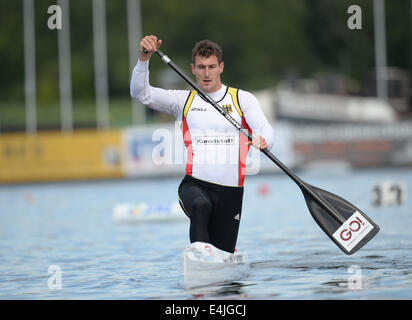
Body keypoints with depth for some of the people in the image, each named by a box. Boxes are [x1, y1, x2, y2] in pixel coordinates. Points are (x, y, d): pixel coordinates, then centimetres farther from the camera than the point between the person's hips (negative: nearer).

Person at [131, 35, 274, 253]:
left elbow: (266, 131, -7)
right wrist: (144, 58, -17)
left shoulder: (243, 99, 8)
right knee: (201, 206, -38)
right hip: (195, 185, -1)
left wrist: (263, 141, -33)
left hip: (231, 189, 1)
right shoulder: (184, 101, 11)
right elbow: (141, 93, 0)